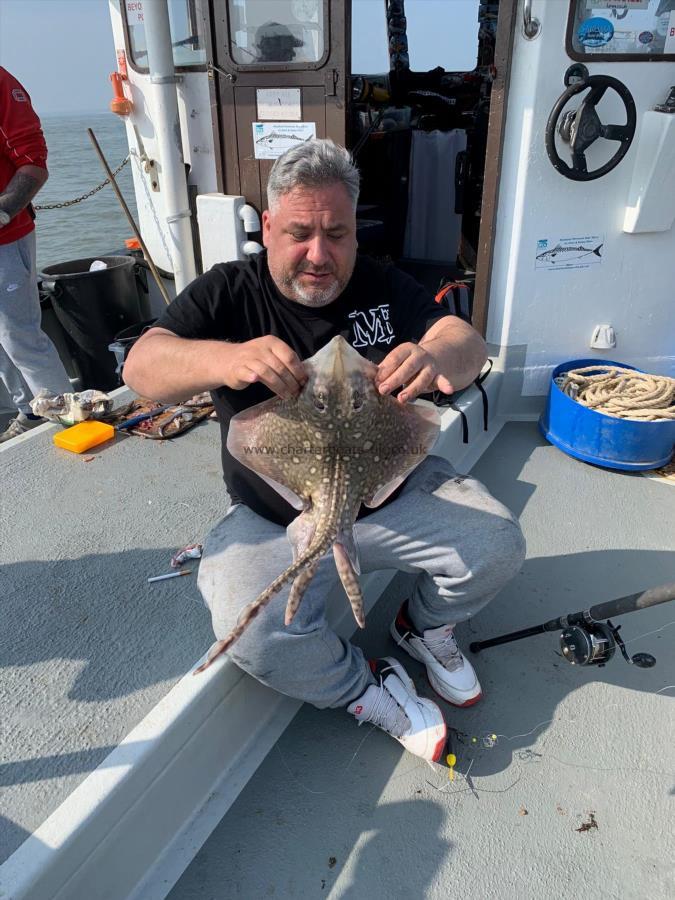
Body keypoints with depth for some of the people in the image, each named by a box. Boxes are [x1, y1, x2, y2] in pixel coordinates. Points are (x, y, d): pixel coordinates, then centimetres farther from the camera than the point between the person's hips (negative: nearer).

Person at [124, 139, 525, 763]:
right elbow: (142, 367, -18)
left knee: (498, 546, -13)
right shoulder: (228, 294, -4)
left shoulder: (385, 287, 2)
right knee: (254, 635, -25)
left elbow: (469, 346, -12)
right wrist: (225, 359, -42)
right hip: (275, 519, -2)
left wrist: (438, 358, -40)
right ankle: (368, 691, 6)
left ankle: (425, 626, 20)